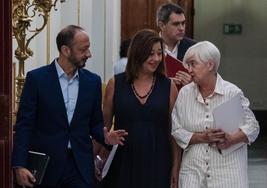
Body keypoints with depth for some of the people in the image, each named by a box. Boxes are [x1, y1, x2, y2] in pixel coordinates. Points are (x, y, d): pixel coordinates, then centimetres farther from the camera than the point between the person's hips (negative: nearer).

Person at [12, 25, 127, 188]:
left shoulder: (93, 81, 7)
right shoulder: (37, 78, -4)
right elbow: (24, 125, -5)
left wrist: (105, 136, -8)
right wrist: (19, 165, -14)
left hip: (81, 167, 3)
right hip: (45, 165, -3)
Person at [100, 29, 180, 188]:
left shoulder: (169, 86, 3)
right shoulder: (116, 84, 2)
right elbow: (104, 126, 8)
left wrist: (176, 166, 0)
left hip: (157, 164, 0)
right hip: (122, 163, 0)